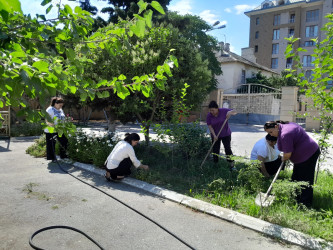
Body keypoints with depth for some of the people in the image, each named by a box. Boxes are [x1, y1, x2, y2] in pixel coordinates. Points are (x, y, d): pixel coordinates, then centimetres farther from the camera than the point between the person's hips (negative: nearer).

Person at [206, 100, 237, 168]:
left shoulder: (223, 111, -15)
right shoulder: (209, 116, -13)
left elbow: (235, 112, -7)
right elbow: (209, 126, -11)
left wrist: (230, 112, -30)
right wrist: (214, 135, -21)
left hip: (226, 134, -1)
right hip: (215, 135, 1)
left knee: (228, 149, -4)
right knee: (215, 150, 4)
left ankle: (231, 164, 5)